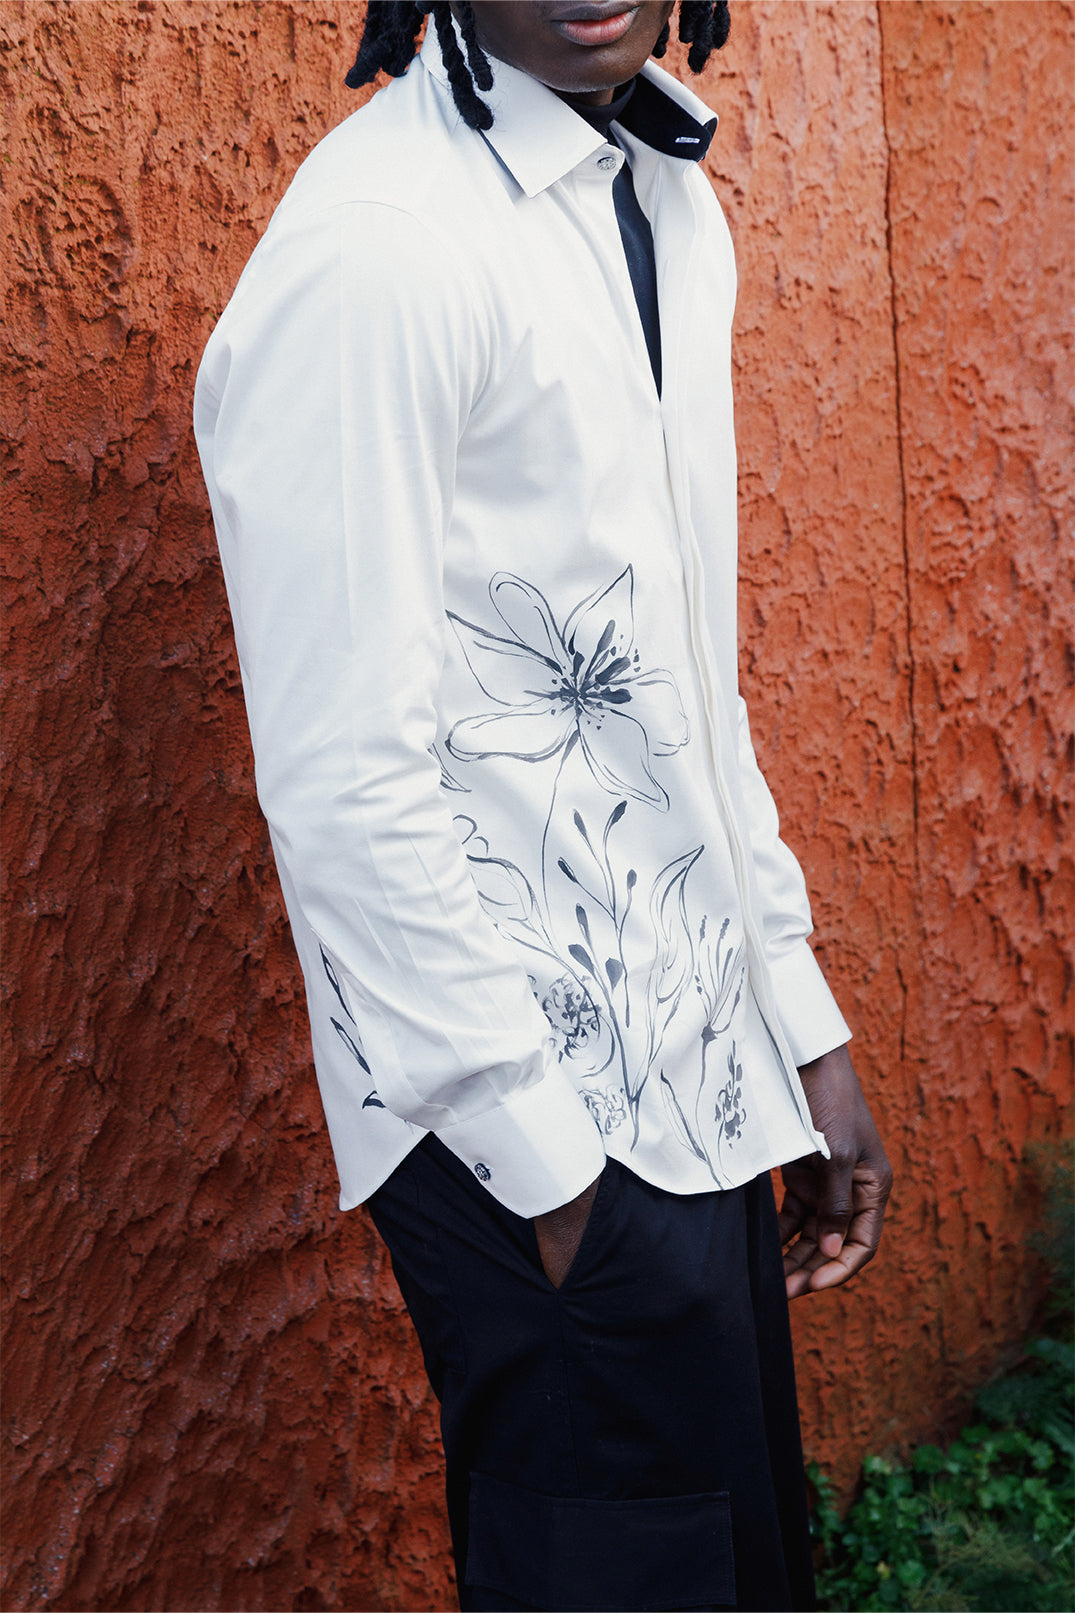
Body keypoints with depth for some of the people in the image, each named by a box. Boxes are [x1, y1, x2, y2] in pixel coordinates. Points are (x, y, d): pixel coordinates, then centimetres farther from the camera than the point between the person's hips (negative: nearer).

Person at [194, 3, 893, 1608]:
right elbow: (349, 789, -20)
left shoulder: (669, 201, 9)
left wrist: (803, 1022, 14)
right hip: (536, 1115, -8)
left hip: (699, 1070, 8)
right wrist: (549, 1166, -15)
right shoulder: (371, 251, -19)